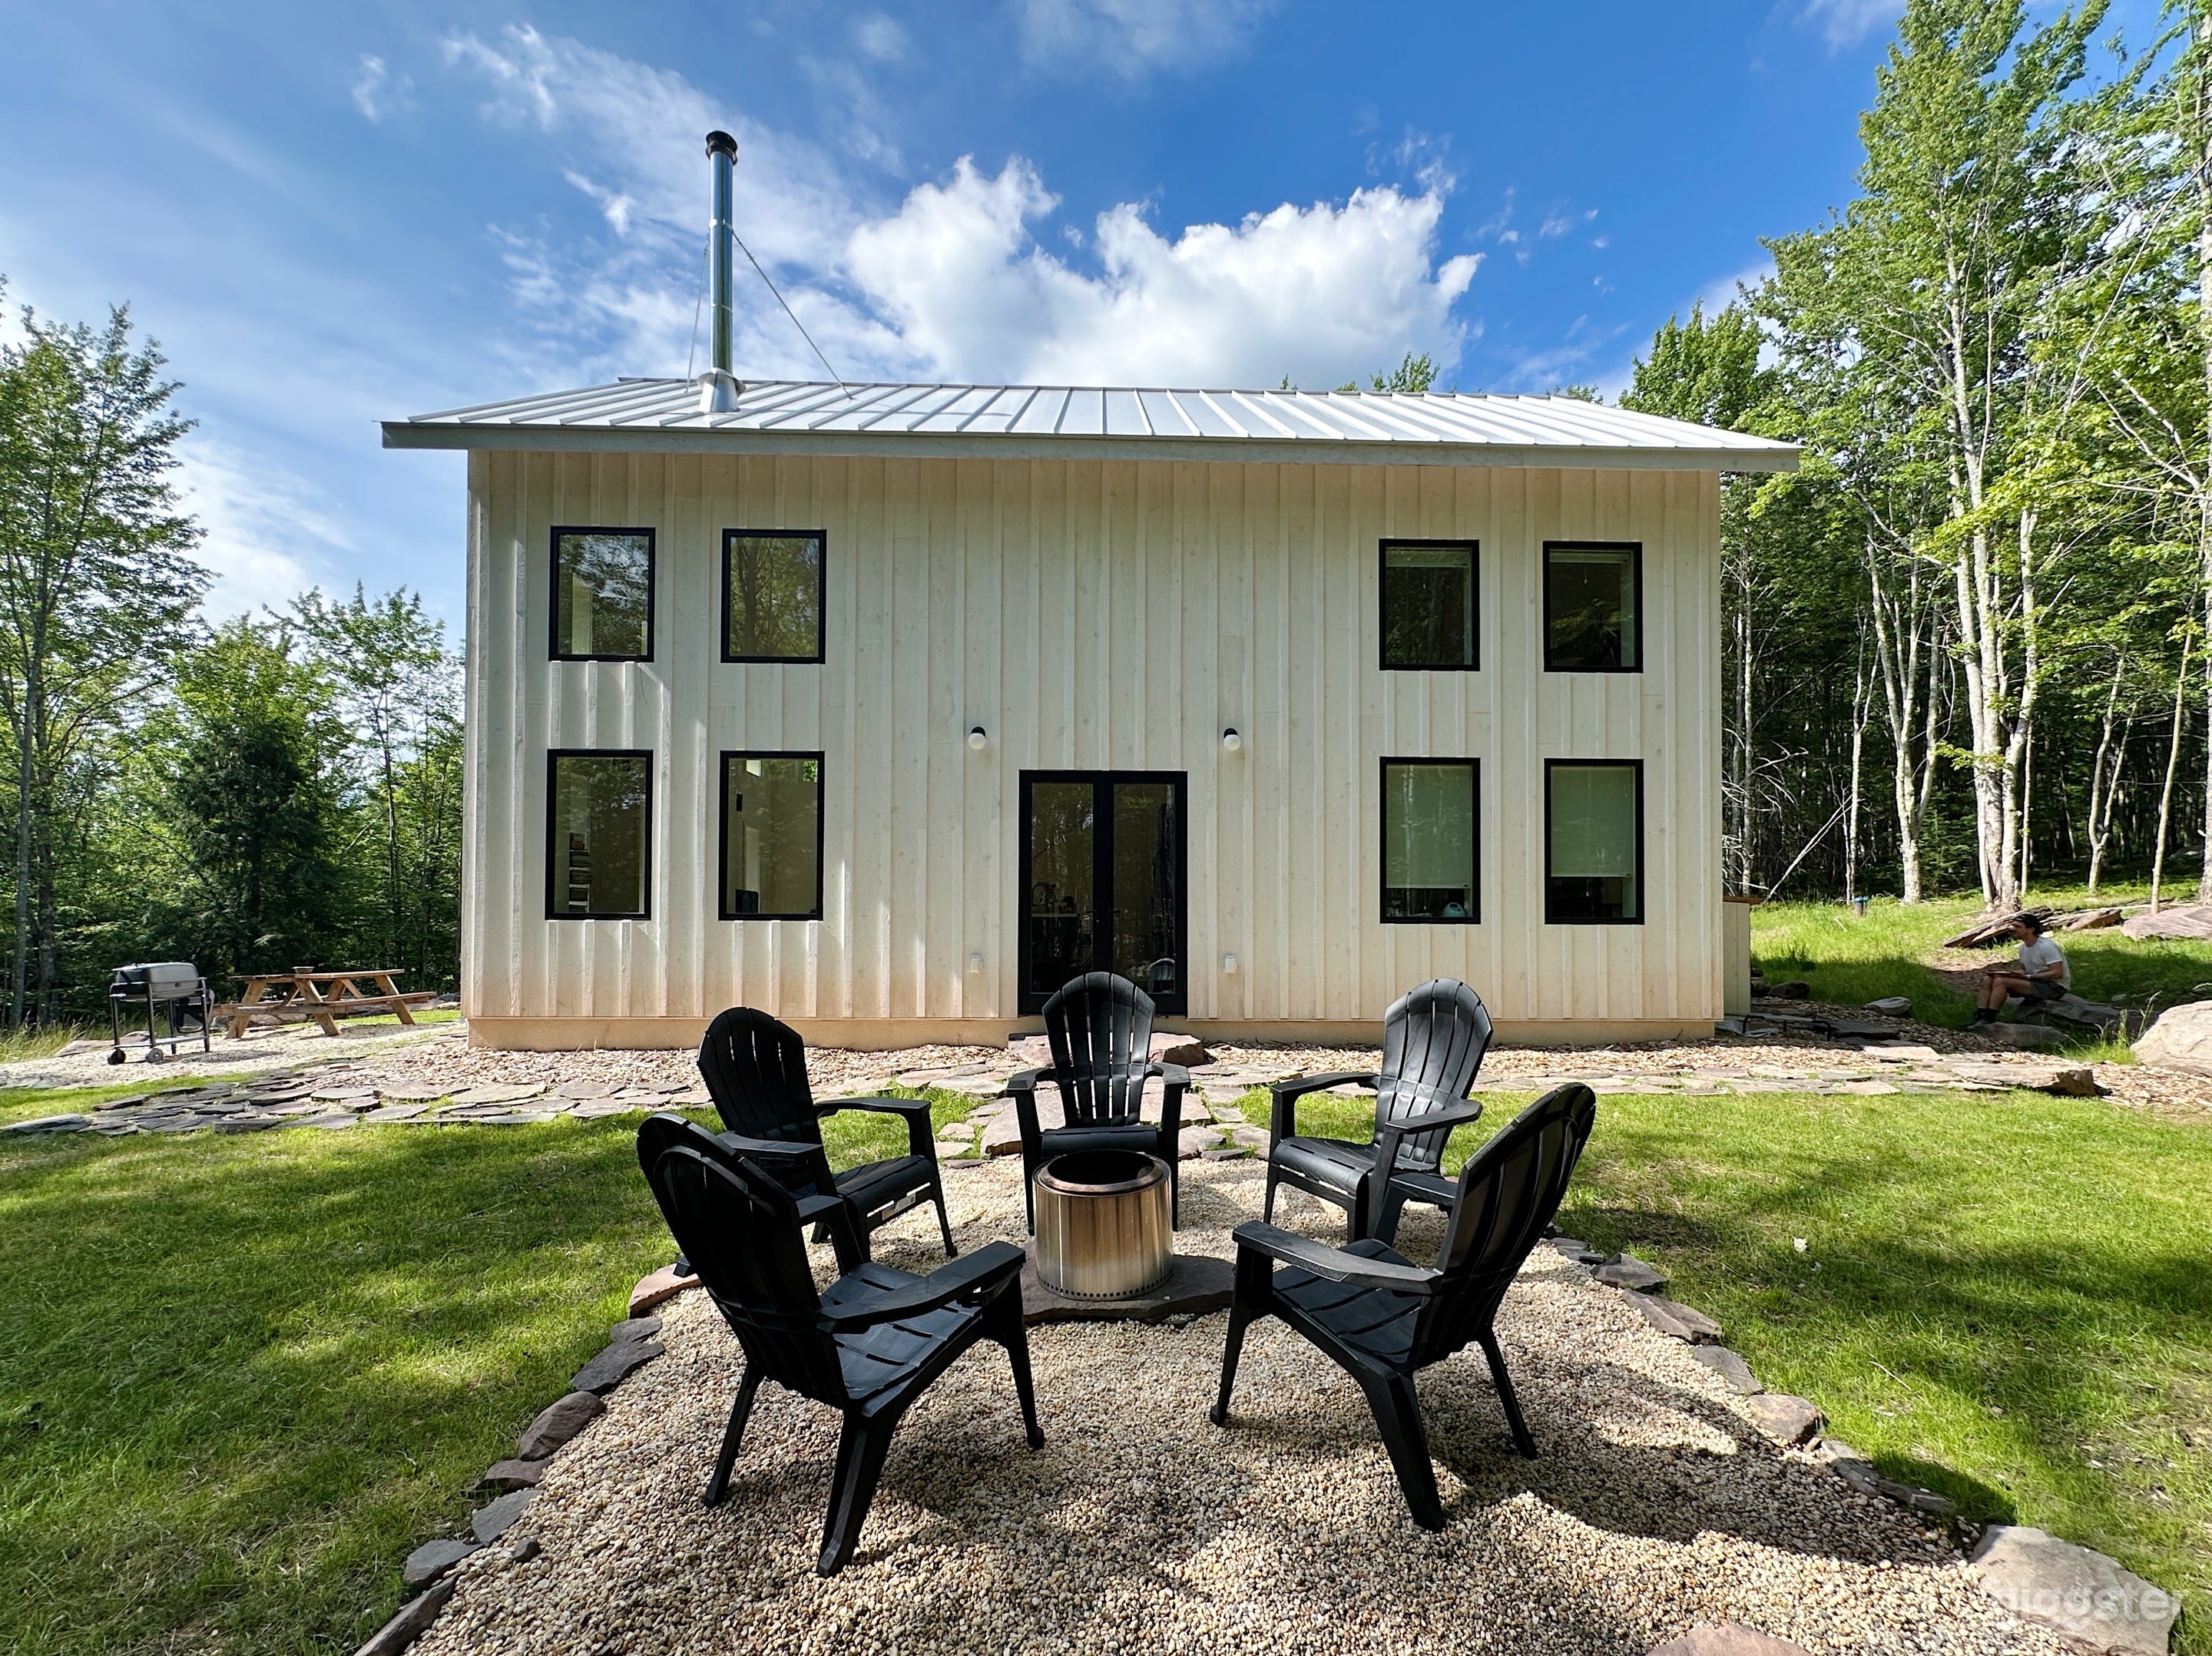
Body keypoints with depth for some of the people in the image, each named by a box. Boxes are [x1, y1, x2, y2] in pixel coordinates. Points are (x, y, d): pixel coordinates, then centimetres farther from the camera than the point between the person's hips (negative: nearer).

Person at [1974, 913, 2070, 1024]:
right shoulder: (2023, 947, 10)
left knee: (2000, 981, -26)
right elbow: (2024, 970, 17)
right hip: (2035, 982, 9)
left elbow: (2057, 973, -22)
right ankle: (1979, 1017, -16)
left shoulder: (2047, 947, -17)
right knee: (1988, 980, -6)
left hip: (2055, 987, -9)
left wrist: (2026, 976, -26)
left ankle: (1988, 1020, -21)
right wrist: (2002, 971, -2)